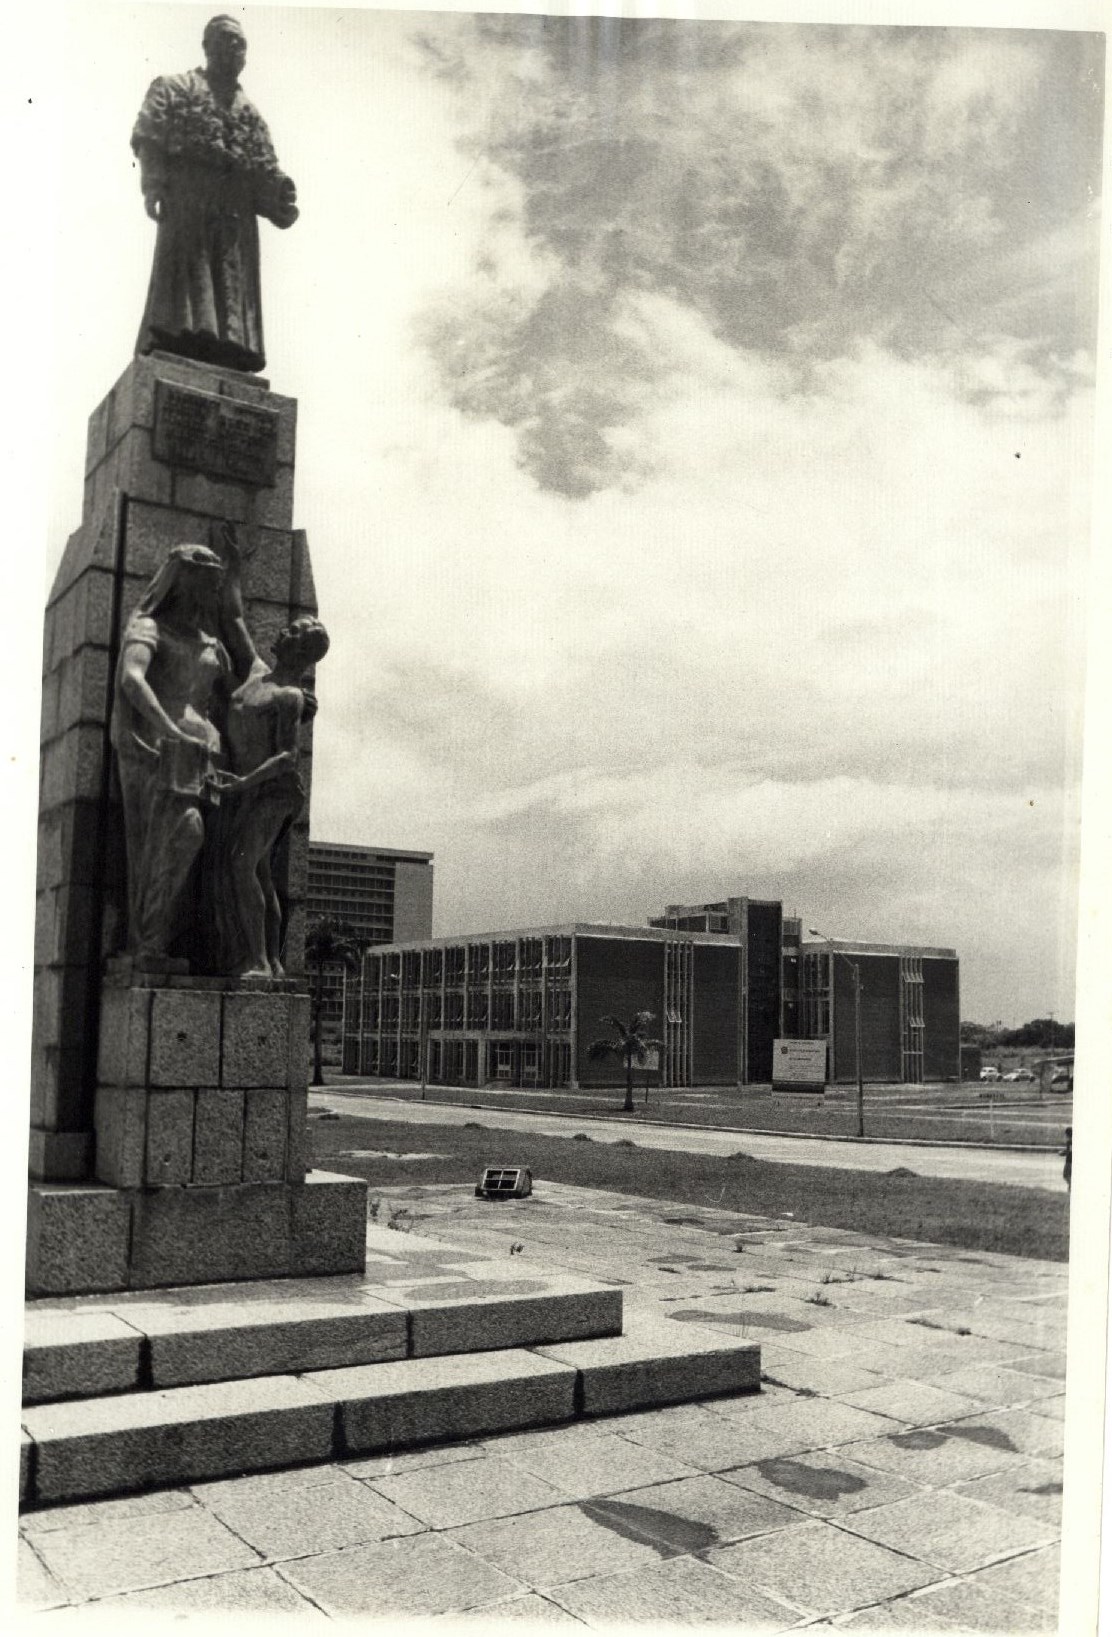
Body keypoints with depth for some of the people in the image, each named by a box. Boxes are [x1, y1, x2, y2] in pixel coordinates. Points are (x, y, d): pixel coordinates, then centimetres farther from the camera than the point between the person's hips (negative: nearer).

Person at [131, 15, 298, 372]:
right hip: (186, 196, -4)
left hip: (237, 208, 5)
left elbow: (266, 170, 19)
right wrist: (152, 185, -13)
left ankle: (227, 364, -13)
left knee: (235, 287, -7)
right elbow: (147, 137, 3)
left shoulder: (250, 112, 28)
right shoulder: (174, 87, 16)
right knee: (182, 271, -17)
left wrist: (281, 195, -3)